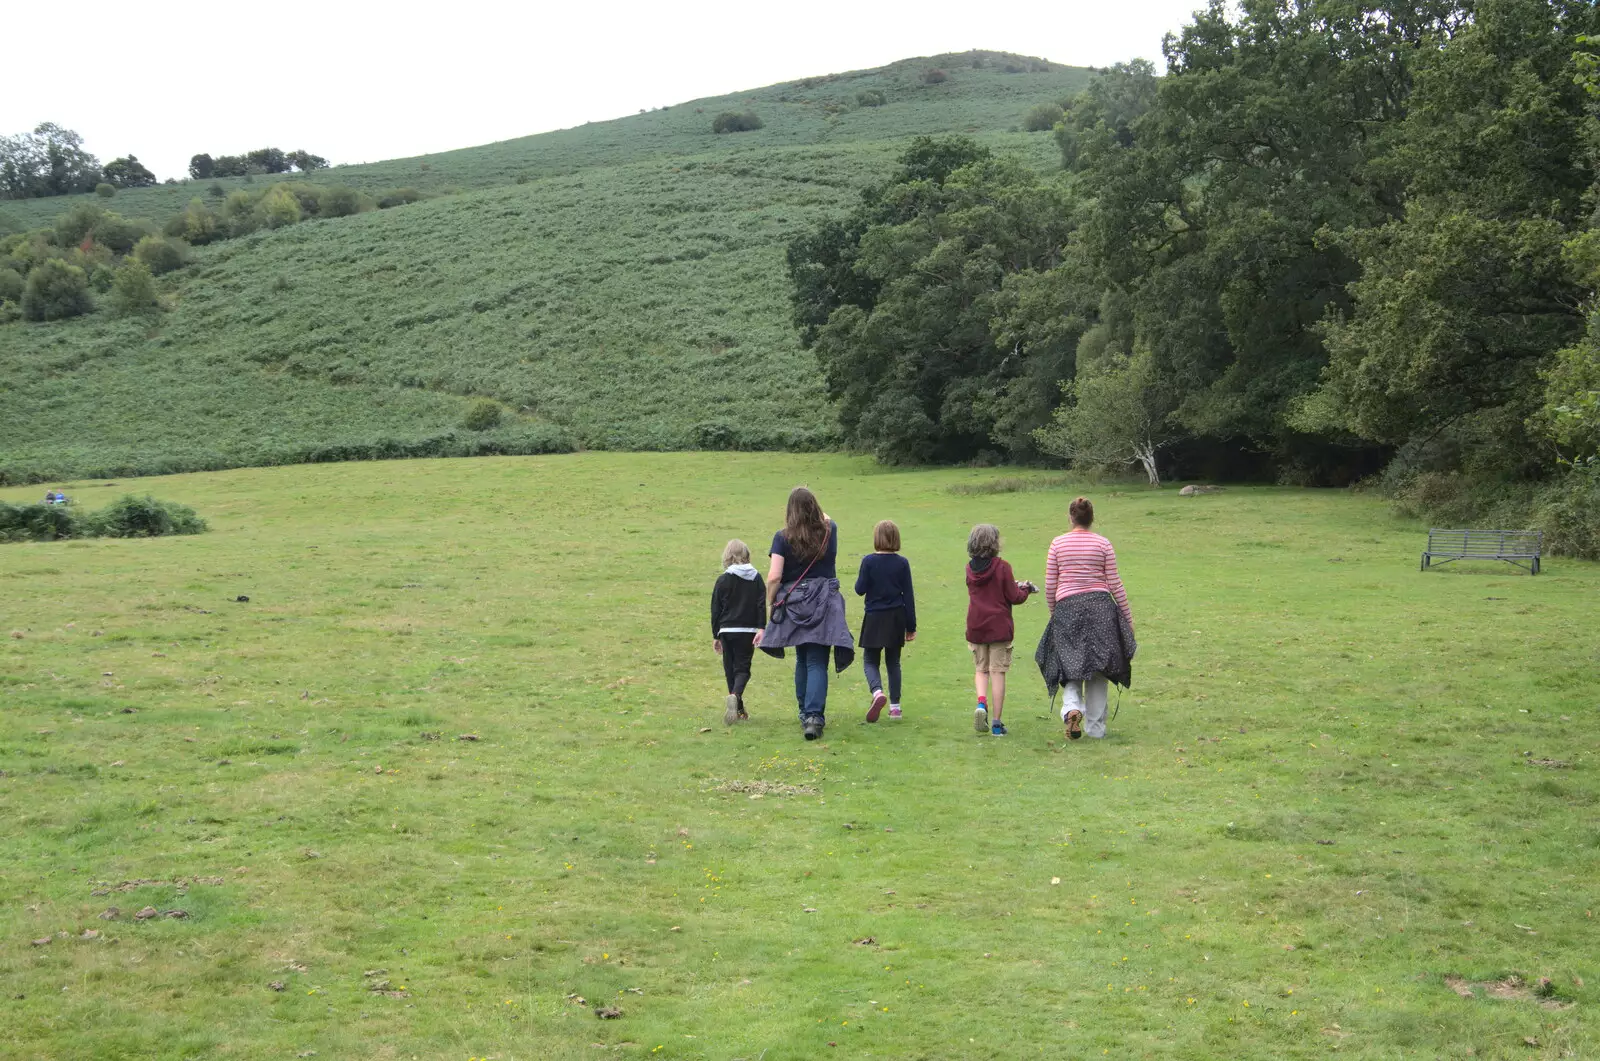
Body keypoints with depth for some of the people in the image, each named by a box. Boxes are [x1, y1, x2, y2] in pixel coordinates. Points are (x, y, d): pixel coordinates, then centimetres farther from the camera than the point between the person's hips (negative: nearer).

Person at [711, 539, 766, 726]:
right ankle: (735, 695, -29)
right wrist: (761, 629, -4)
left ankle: (739, 710, 14)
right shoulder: (756, 578, 2)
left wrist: (716, 636, 9)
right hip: (748, 631, 0)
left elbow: (716, 610, 2)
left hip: (727, 631, 0)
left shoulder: (723, 580, -1)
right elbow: (762, 605, -4)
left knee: (730, 669, 10)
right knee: (743, 668, 1)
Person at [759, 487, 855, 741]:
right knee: (817, 662, -4)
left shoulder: (782, 538, -5)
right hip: (824, 603, 0)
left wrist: (770, 605, 2)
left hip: (794, 604, 0)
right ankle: (814, 716, -18)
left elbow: (774, 578, -10)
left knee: (802, 660, 18)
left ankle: (806, 714, 26)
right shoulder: (829, 531, 2)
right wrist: (823, 517, 47)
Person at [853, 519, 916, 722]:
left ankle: (877, 691, -22)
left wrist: (860, 578, 14)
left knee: (869, 660, 6)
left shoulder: (869, 561, -10)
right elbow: (908, 595, 0)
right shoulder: (902, 563, -3)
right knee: (893, 662, 14)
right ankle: (895, 705, 14)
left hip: (874, 618, -3)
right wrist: (911, 626, 5)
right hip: (896, 618, 3)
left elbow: (860, 589, -9)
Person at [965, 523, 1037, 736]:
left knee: (980, 670, 16)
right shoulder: (1002, 567, -11)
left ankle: (981, 702, -12)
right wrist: (1026, 590, 13)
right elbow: (1014, 597, -8)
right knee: (997, 672, 2)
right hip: (999, 627, -3)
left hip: (975, 628, 3)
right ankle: (996, 722, 3)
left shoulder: (970, 568, 3)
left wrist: (1016, 585, 15)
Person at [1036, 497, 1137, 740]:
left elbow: (1049, 585, 3)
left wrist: (1053, 611, 18)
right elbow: (1115, 584, 2)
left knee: (1070, 666, 7)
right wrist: (1128, 617, 10)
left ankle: (1072, 709, -21)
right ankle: (1095, 728, 12)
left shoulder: (1058, 544, 2)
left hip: (1067, 607, 0)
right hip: (1100, 606, 0)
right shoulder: (1103, 544, 1)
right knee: (1097, 670, 9)